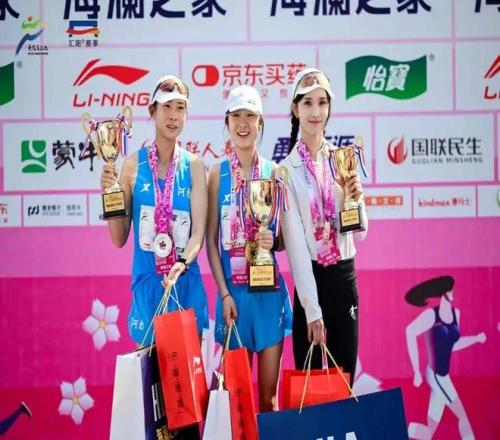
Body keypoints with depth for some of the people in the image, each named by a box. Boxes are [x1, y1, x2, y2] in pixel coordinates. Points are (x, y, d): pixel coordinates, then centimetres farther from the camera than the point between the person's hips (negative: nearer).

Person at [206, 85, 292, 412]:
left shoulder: (274, 171, 2)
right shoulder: (218, 173, 2)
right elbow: (211, 240, 2)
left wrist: (274, 241, -14)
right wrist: (224, 293, -6)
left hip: (269, 288, 0)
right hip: (232, 289, 0)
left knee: (269, 394, 3)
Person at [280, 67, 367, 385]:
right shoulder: (288, 169, -6)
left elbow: (360, 232, 8)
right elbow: (295, 243, -10)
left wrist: (357, 200, -14)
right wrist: (312, 310, -15)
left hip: (345, 277, 4)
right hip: (311, 279, -4)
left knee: (346, 378, 9)